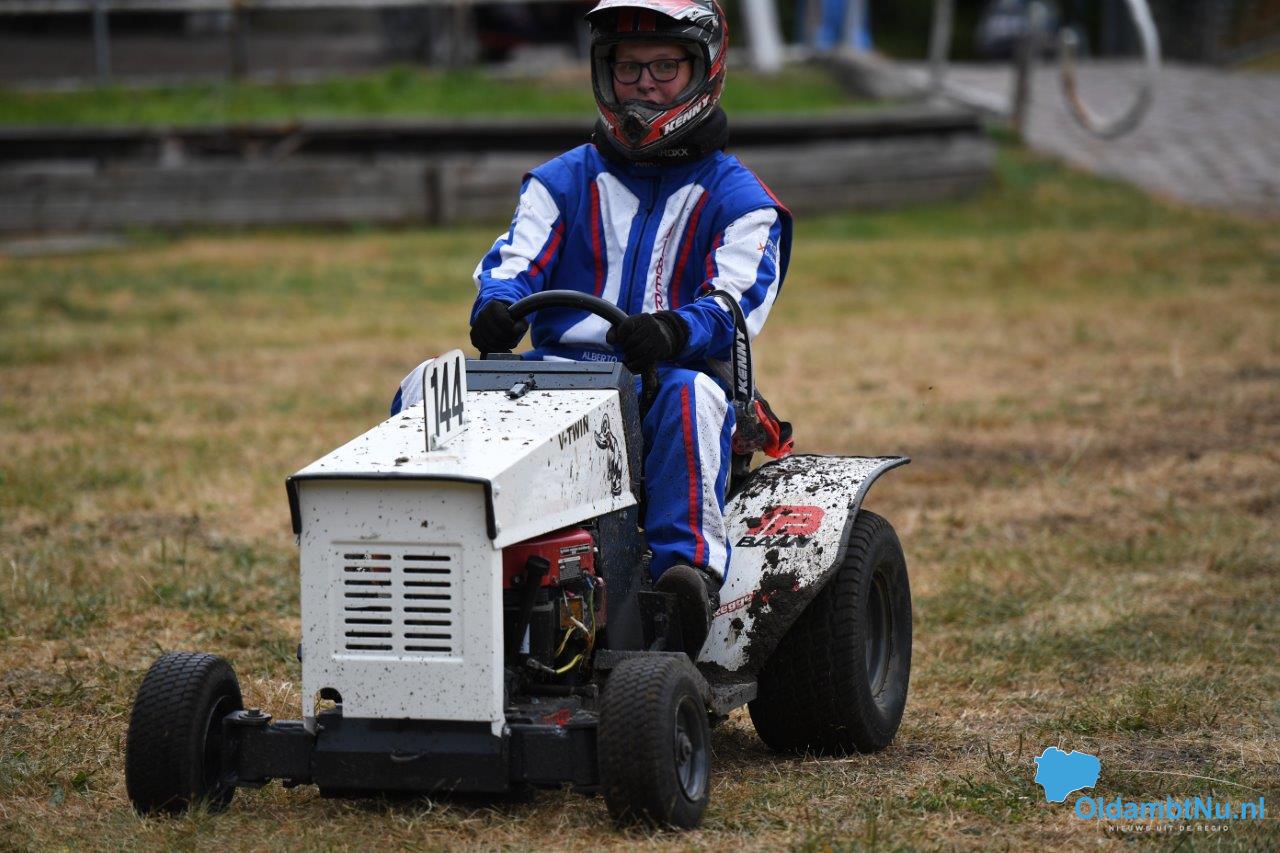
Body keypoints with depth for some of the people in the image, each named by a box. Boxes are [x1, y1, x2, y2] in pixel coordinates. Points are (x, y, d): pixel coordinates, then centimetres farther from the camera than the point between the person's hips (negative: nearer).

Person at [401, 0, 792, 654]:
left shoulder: (737, 201, 10)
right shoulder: (563, 183, 19)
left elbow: (737, 304, -7)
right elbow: (513, 263, 5)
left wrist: (673, 331, -30)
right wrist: (495, 306, -21)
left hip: (664, 373, -3)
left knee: (687, 394, -40)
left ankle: (688, 566, -49)